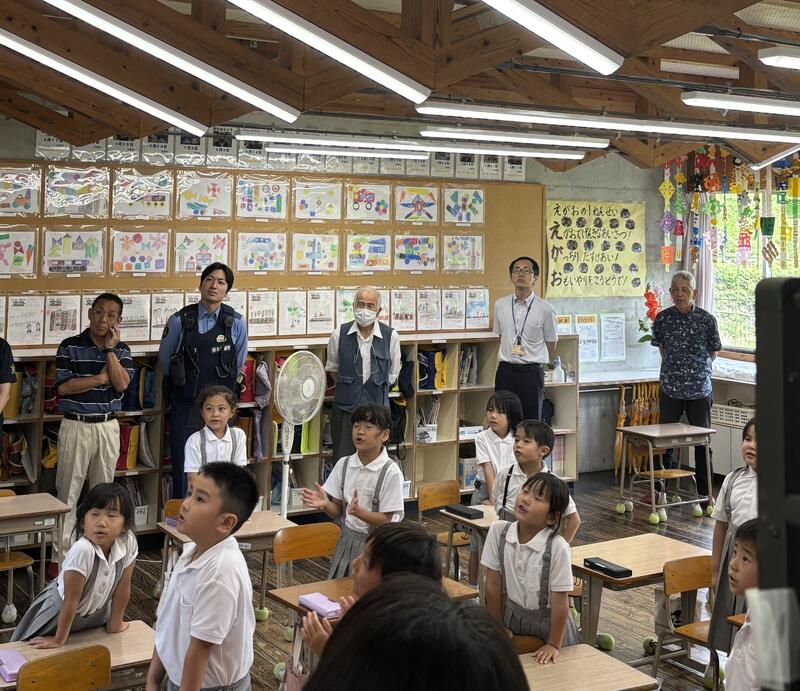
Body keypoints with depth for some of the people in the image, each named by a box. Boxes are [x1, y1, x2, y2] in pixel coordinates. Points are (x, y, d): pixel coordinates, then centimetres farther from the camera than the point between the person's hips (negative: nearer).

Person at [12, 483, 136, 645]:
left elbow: (123, 587, -11)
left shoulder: (129, 543, -26)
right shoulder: (82, 551, -38)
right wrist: (58, 640, -17)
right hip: (61, 611, -4)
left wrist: (115, 623, 1)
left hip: (97, 610, 4)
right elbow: (71, 600, -28)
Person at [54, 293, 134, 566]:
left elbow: (121, 384, -11)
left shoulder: (121, 349, 4)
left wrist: (110, 349, -13)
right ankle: (60, 553, 6)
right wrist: (101, 378, -10)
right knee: (68, 492, 1)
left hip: (108, 427, 3)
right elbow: (63, 387, -13)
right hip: (75, 426, -3)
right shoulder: (69, 346, -4)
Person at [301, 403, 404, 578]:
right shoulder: (343, 464, -1)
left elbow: (385, 521, -14)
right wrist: (325, 504, -18)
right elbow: (338, 511, 3)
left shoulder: (390, 472, -15)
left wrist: (358, 511, -30)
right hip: (347, 542, 4)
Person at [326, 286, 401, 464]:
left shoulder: (390, 336, -5)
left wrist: (376, 390, 6)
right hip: (344, 409, 0)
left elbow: (392, 375, 7)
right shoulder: (339, 335, -3)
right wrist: (348, 387, 8)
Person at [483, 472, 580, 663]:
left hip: (548, 622, -2)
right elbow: (493, 584, -7)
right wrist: (498, 626, -1)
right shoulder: (498, 531, -16)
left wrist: (553, 645, -13)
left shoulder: (557, 547, -27)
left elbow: (560, 602, -18)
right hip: (511, 616, 3)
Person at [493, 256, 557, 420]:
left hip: (532, 372, -2)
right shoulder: (500, 305, 4)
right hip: (505, 370, 3)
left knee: (531, 423, 3)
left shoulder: (545, 309, -5)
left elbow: (551, 343, 6)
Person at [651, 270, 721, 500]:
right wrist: (675, 366, 8)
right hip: (670, 388, 1)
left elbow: (713, 352, 5)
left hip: (700, 389, -1)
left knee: (702, 442, 6)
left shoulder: (706, 319, -7)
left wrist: (697, 367, 4)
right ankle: (660, 489, 19)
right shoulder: (663, 318, -2)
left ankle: (705, 492, 17)